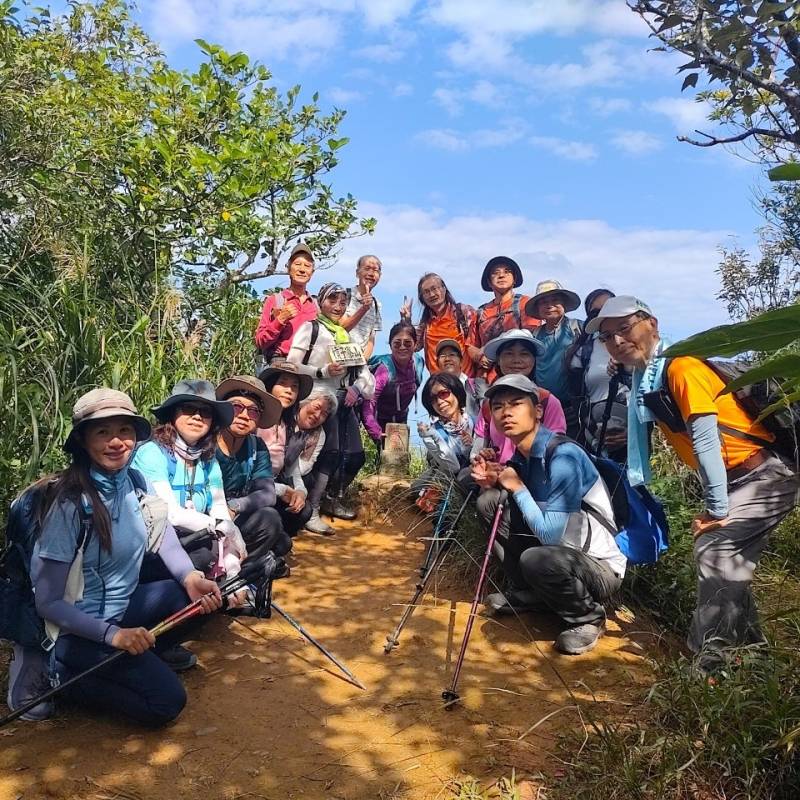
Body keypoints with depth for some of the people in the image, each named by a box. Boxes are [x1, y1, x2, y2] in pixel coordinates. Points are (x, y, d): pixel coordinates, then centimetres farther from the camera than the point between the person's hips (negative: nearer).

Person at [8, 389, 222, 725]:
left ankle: (144, 653, 10)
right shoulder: (69, 504, -25)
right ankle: (54, 671, 1)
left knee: (203, 594, -9)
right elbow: (48, 603, -20)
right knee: (167, 701, -12)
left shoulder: (134, 479, -5)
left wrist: (190, 577, -21)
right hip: (79, 626, -7)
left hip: (123, 606, 7)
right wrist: (114, 635, -27)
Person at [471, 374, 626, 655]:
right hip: (564, 556, 8)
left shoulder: (564, 455, -25)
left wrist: (517, 488, -17)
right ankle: (531, 593, 14)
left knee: (536, 559, -36)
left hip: (600, 567, -8)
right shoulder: (519, 458, 0)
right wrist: (493, 484, -8)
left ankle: (589, 616, -5)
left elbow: (550, 534, -28)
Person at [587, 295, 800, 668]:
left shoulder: (681, 367, -20)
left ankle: (711, 656, -4)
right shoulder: (644, 380, 6)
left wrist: (718, 508, -20)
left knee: (713, 547, -16)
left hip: (766, 477, -9)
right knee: (727, 560, 13)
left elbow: (706, 440, -24)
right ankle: (746, 645, 29)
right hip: (734, 481, 9)